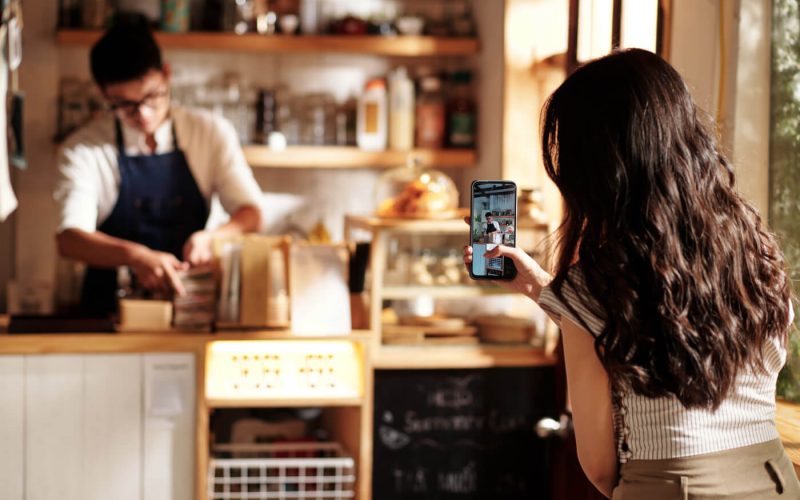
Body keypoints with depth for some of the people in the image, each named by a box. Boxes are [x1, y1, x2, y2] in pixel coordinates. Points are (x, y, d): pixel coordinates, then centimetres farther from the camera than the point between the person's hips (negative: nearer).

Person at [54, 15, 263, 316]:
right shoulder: (83, 150, -1)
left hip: (190, 300, 1)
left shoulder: (212, 133, 4)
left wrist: (210, 239, -18)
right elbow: (69, 239, -12)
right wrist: (135, 256, -30)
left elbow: (250, 214, 4)